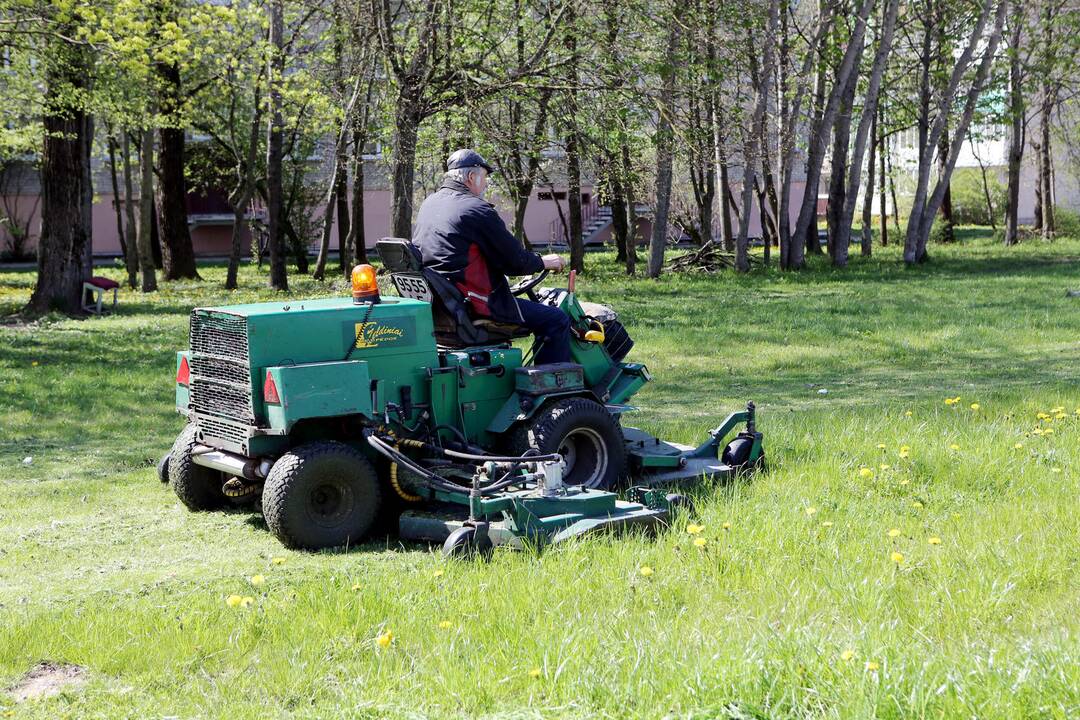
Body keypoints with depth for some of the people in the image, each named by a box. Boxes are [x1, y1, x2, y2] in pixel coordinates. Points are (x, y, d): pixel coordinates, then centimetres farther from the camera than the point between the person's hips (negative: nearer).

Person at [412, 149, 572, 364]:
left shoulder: (428, 205, 12)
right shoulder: (478, 210, -13)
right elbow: (515, 261, -10)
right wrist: (543, 262, 10)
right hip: (473, 304, -9)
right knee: (557, 321, -6)